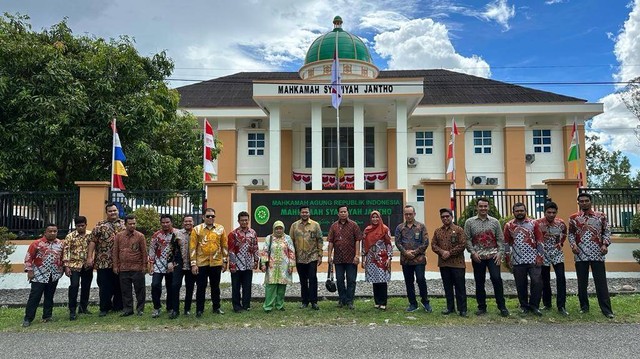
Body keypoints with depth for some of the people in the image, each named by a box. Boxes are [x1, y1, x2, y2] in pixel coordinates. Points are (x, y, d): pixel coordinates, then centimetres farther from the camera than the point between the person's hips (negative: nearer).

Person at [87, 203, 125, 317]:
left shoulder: (124, 224, 8)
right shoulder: (100, 225, 3)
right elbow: (93, 241, 0)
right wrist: (90, 257, -7)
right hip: (103, 262, -1)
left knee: (119, 285, 8)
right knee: (104, 286, 3)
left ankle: (118, 307, 20)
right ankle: (104, 308, 13)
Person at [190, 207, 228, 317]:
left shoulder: (220, 229, 4)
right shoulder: (197, 229, -2)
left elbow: (224, 246, 8)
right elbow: (192, 247, -4)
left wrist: (225, 261, 6)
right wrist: (193, 264, -8)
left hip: (216, 263, 2)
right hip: (201, 263, -2)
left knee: (215, 286, 12)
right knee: (201, 287, 3)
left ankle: (216, 307, 23)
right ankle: (199, 309, 12)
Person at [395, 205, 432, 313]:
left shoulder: (421, 227, 1)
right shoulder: (400, 228, 7)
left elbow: (425, 243, -3)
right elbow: (397, 242, 2)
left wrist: (415, 252, -11)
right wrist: (405, 252, -12)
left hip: (419, 259, -3)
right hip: (405, 259, 3)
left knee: (421, 280, -8)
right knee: (409, 282, 8)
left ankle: (425, 302, 12)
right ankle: (413, 304, 19)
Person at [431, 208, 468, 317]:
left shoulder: (459, 230, -1)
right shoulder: (437, 231, 12)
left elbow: (463, 245, -9)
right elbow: (433, 244, 7)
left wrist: (450, 253, -15)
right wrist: (442, 252, -11)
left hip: (457, 263, -4)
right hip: (443, 263, 4)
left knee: (460, 286, -1)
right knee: (447, 286, 11)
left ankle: (462, 309, 6)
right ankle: (450, 307, 21)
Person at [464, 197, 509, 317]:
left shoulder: (495, 222, 7)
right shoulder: (470, 222, 4)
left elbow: (500, 239, 6)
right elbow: (467, 239, 2)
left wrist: (500, 252, -5)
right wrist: (473, 252, -9)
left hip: (493, 256, 0)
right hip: (477, 257, 1)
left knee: (496, 278, -11)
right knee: (479, 282, 6)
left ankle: (502, 306, 2)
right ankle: (481, 307, 17)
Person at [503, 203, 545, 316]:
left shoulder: (533, 223, 2)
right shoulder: (509, 225, 4)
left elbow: (539, 241, 2)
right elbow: (506, 243, 7)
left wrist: (540, 256, -4)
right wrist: (508, 258, 4)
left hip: (533, 259, -1)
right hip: (517, 261, 1)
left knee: (537, 282, -5)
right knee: (521, 285, 6)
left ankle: (534, 306, 9)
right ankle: (524, 306, 20)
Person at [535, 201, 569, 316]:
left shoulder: (561, 223, -4)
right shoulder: (538, 223, -13)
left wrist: (561, 243, 5)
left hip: (557, 253, 1)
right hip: (543, 253, -1)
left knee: (561, 277, -10)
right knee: (545, 280, 7)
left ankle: (561, 306, -5)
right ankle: (547, 304, 21)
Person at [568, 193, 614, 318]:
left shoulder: (601, 216, 6)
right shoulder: (573, 218, 7)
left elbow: (607, 231, 8)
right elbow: (571, 234, 11)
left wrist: (605, 244, -6)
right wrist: (573, 245, -5)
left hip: (597, 254, -1)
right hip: (580, 254, 1)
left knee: (601, 282, -1)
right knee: (582, 283, 7)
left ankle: (607, 310, 3)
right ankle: (584, 307, 19)